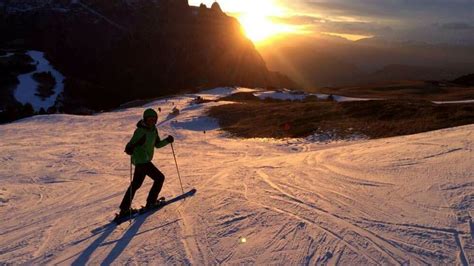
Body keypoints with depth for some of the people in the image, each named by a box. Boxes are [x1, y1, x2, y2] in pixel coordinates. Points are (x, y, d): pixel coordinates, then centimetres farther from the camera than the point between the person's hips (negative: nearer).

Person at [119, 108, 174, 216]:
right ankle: (151, 203, 7)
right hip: (141, 160, -9)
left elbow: (157, 144, 13)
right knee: (159, 177, -5)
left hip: (145, 160, 9)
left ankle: (124, 209, 25)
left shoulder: (153, 129, 6)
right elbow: (132, 143, -22)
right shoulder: (140, 131, -18)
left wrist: (167, 140, -1)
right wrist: (129, 149, -44)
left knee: (136, 184, 15)